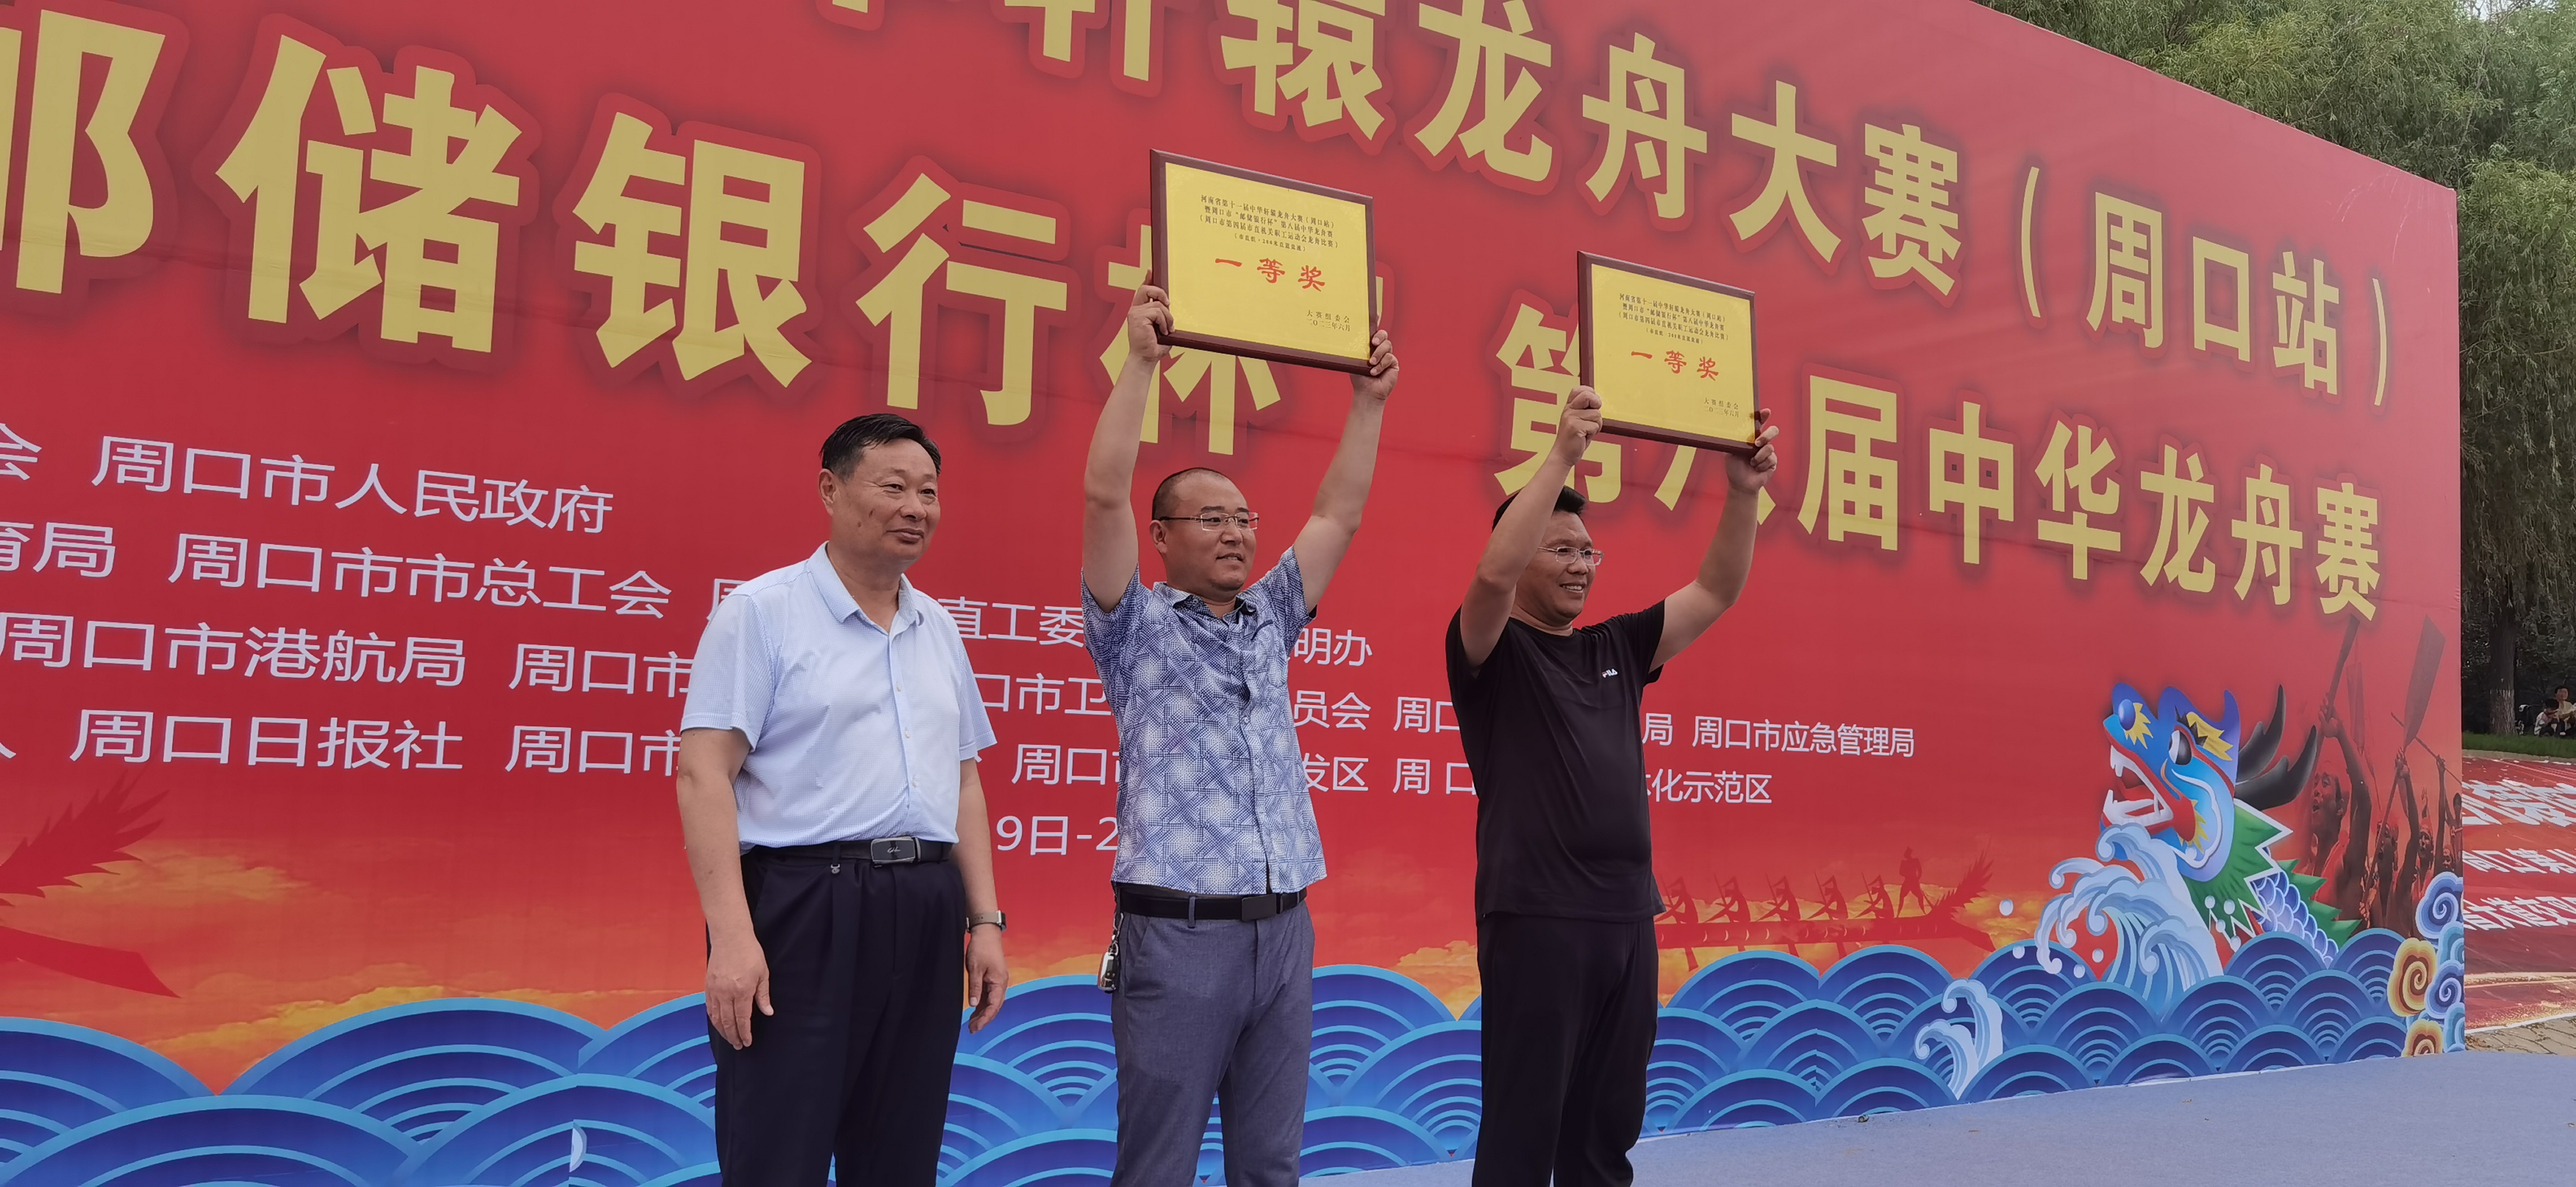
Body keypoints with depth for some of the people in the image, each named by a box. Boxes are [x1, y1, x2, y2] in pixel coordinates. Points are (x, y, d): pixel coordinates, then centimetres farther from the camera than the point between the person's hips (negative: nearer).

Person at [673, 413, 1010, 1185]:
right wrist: (733, 934, -19)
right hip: (803, 906, -6)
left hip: (925, 915, 6)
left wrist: (984, 920, 12)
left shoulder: (938, 628, 15)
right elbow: (704, 773, -10)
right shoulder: (763, 609, -4)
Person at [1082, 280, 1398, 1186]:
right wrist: (1141, 361, -11)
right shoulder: (1138, 626, 1)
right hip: (1178, 933, -5)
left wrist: (1369, 399, 15)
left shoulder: (1268, 623, 16)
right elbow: (1104, 493, -10)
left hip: (1284, 930, 5)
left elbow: (1338, 515, 17)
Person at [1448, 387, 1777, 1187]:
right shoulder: (1491, 649, -2)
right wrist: (1563, 454, -24)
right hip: (1535, 919, -6)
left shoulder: (1615, 649, 15)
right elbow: (1493, 571, -22)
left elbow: (1715, 593, 13)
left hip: (1628, 917, 7)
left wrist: (1744, 493, -1)